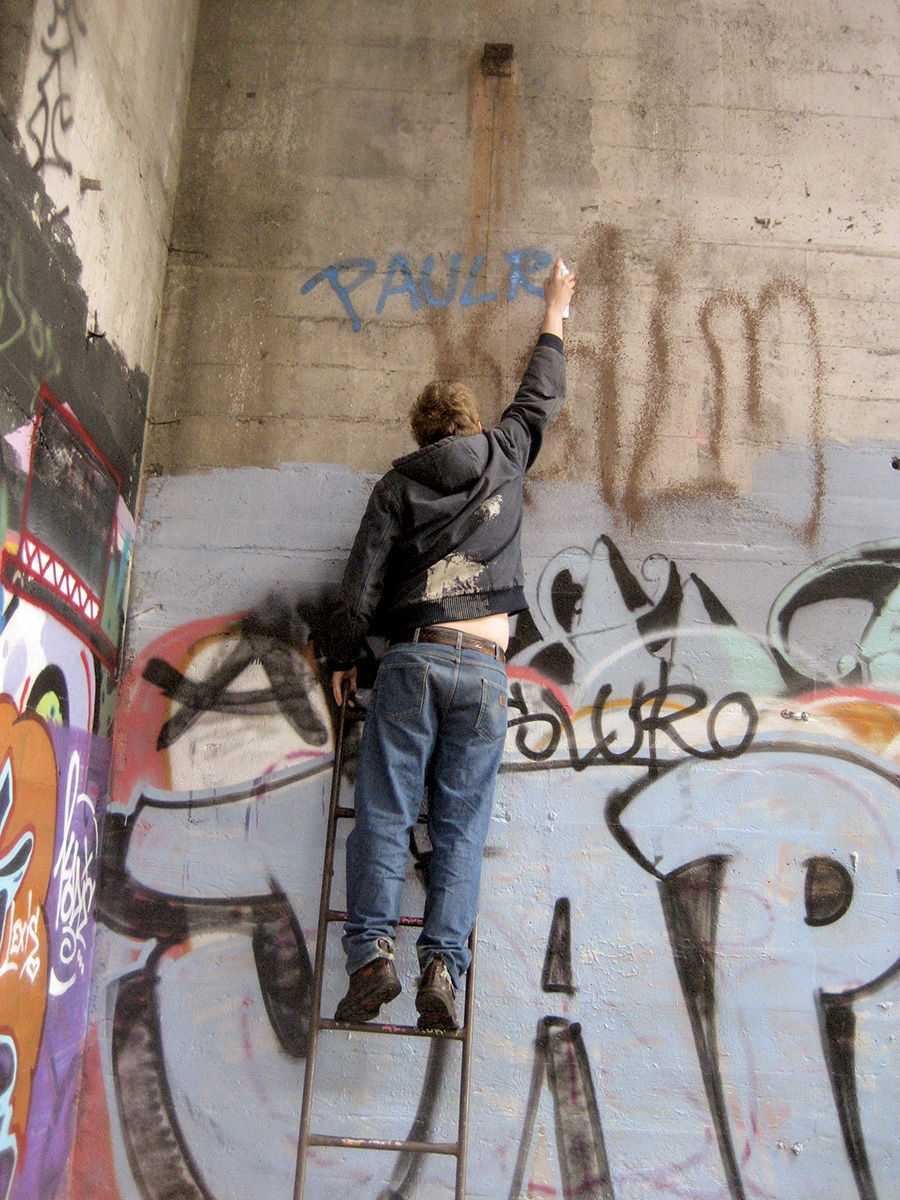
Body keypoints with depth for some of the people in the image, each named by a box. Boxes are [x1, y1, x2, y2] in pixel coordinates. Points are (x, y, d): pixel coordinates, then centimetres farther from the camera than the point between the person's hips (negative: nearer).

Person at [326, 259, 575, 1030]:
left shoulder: (398, 486, 12)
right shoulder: (503, 458, 15)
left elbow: (363, 582, 5)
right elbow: (540, 398, 34)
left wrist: (343, 657, 15)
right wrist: (554, 316, 48)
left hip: (413, 660, -1)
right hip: (485, 670, 1)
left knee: (384, 812, -1)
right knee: (461, 824, 1)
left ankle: (371, 951, -15)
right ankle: (443, 963, -11)